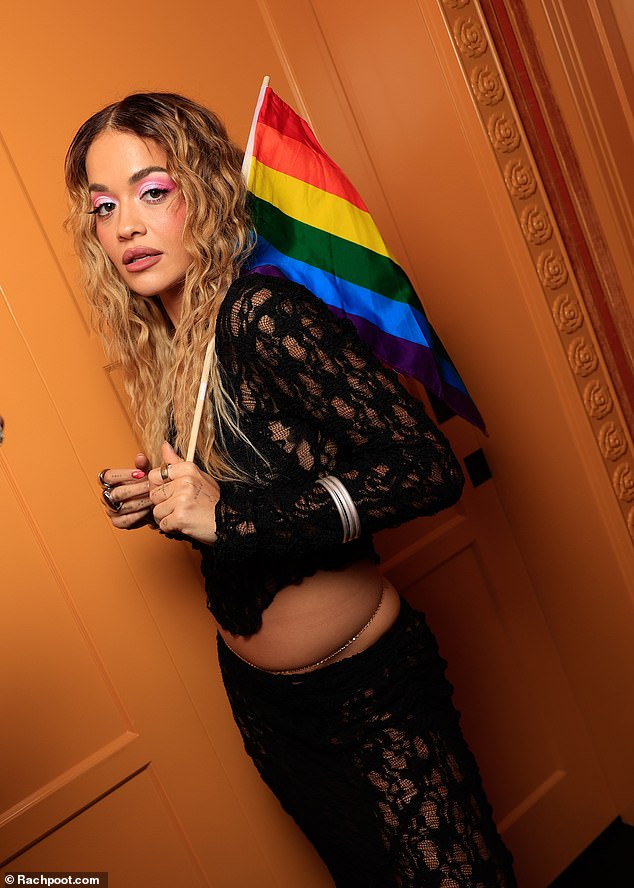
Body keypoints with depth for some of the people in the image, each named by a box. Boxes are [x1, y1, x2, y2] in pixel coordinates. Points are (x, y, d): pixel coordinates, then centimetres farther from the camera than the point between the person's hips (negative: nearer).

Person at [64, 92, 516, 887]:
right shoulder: (158, 345, 1)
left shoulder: (262, 313, -22)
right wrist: (149, 501, -8)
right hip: (260, 697, 7)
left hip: (370, 684, -7)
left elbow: (428, 469, -28)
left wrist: (229, 513, -30)